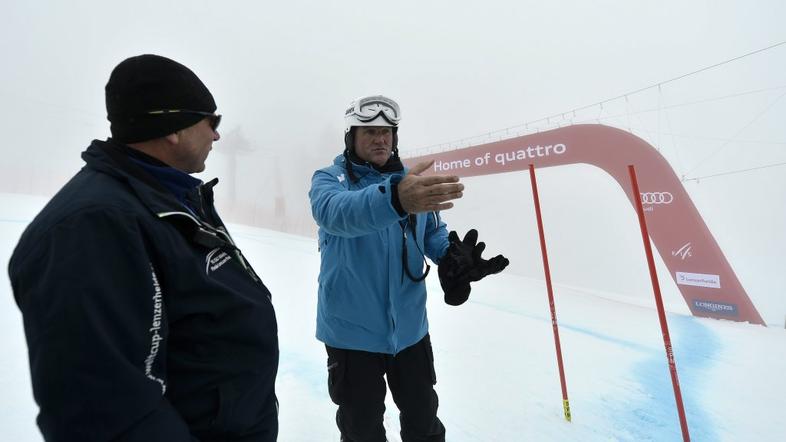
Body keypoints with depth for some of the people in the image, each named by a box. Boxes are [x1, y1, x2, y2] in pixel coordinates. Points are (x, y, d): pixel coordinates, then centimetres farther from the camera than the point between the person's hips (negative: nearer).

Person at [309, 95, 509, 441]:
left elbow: (434, 232, 7)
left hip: (410, 328, 4)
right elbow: (335, 212, -33)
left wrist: (453, 255, -16)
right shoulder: (329, 178, -10)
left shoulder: (410, 182, 5)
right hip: (352, 331, -3)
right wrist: (394, 199, -52)